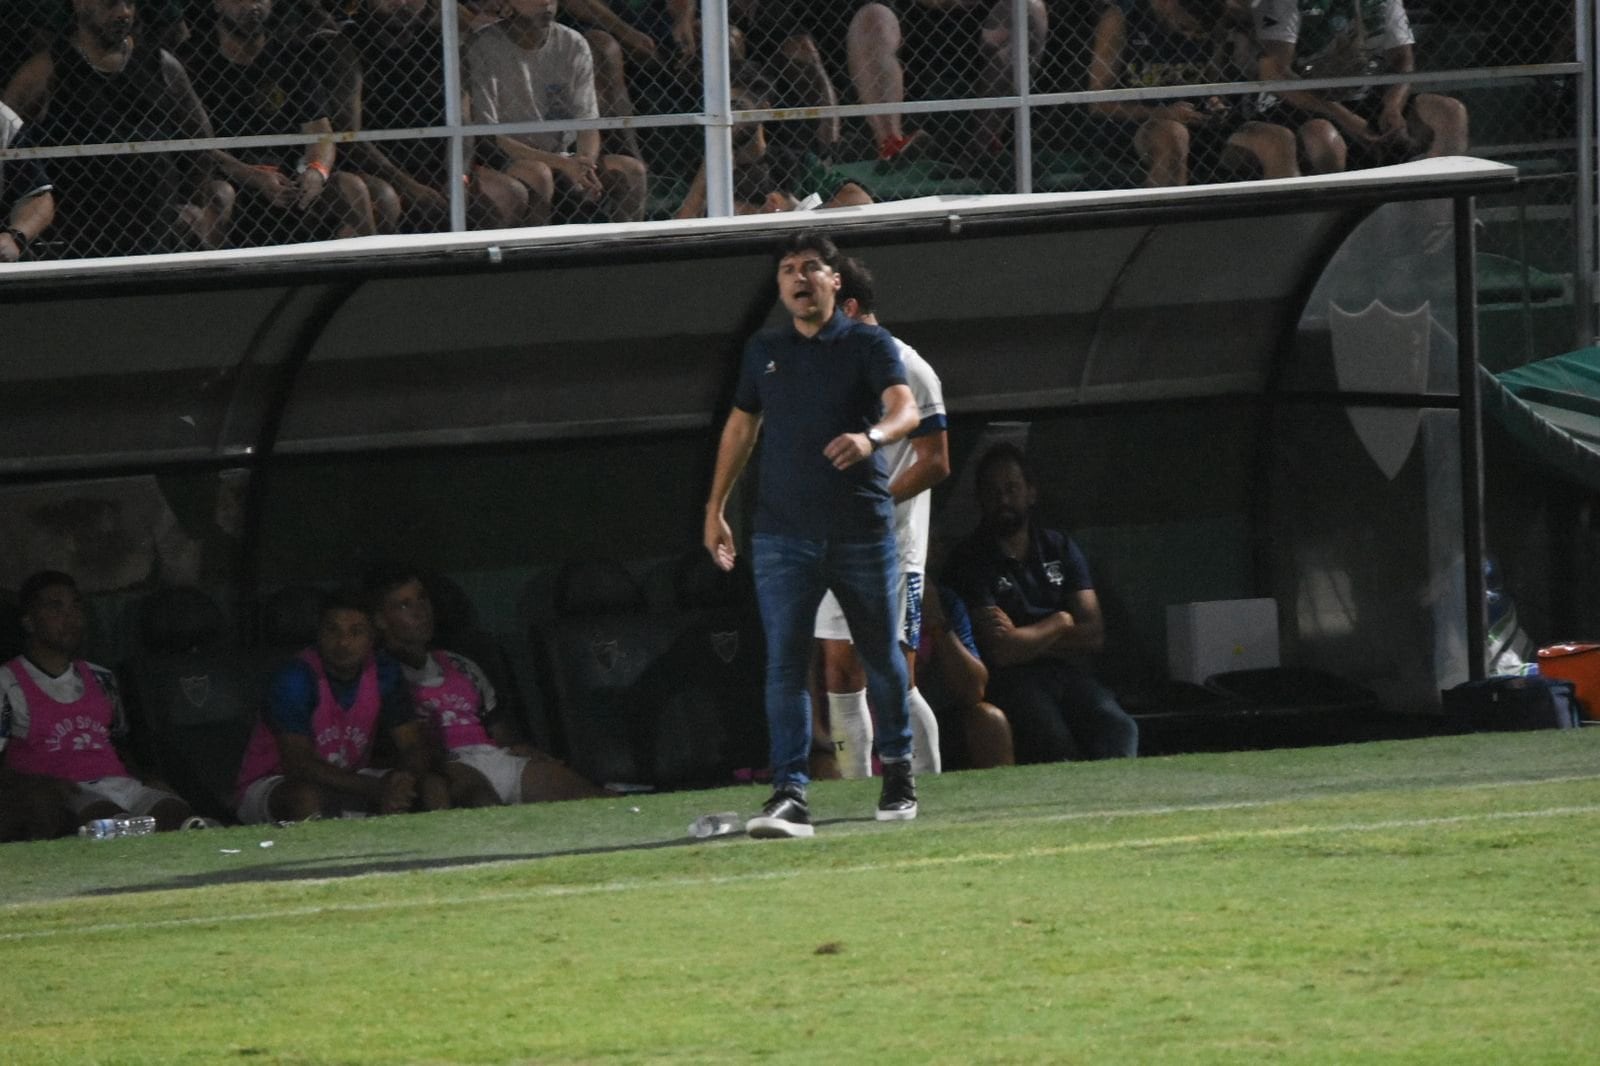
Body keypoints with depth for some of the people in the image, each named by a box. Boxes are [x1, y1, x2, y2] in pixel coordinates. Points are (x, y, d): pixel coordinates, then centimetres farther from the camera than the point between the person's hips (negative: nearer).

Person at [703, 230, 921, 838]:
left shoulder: (869, 344, -1)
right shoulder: (763, 352, 12)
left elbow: (905, 408, -17)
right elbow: (741, 426, 23)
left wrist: (871, 437, -39)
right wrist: (716, 507, 20)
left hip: (862, 530, -2)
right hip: (784, 534, 2)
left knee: (881, 657, 10)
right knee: (784, 663, -11)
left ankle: (897, 770, 32)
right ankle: (789, 796, -17)